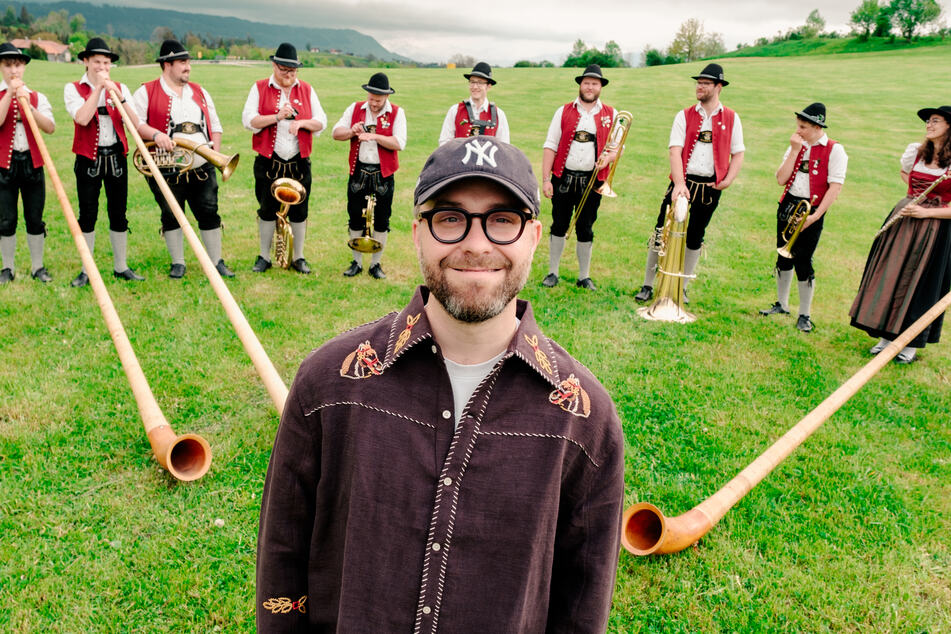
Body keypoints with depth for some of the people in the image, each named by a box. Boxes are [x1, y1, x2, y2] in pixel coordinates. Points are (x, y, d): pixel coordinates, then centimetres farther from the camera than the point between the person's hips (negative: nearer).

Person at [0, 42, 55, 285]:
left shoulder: (37, 97, 7)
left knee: (35, 218, 6)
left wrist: (28, 105, -19)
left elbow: (50, 128, -8)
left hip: (32, 162, 1)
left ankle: (37, 267, 16)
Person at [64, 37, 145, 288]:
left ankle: (121, 267, 18)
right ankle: (86, 270, 12)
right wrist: (98, 88, -13)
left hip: (116, 157, 2)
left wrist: (118, 96, -17)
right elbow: (82, 118, -18)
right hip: (88, 159, -2)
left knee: (118, 214, 7)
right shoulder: (73, 89, 1)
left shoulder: (120, 88, 7)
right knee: (87, 215, 2)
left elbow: (135, 124, -6)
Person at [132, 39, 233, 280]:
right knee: (171, 217, 6)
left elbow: (215, 125, 19)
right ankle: (178, 263, 19)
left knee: (209, 214, 2)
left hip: (202, 169, 3)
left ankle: (217, 262, 12)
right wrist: (155, 134, -23)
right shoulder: (147, 92, 3)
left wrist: (215, 152, 5)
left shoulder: (199, 92, 17)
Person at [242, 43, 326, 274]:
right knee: (267, 210, 5)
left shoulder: (307, 90, 9)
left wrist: (301, 122, -15)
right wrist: (277, 117, -19)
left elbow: (321, 122, 5)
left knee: (299, 212, 4)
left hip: (299, 162, 1)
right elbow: (248, 120, -8)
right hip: (268, 162, -1)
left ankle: (298, 257, 18)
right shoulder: (259, 88, 3)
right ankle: (264, 257, 19)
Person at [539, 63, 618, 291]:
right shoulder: (564, 112, 5)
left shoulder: (610, 115, 7)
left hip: (592, 181, 0)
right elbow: (550, 146, 1)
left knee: (585, 229, 6)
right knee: (559, 226, 6)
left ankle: (584, 277, 17)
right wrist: (546, 179, -7)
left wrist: (608, 157, -13)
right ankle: (553, 273, 17)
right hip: (563, 178, 0)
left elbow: (618, 146, 11)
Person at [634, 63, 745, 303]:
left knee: (695, 238, 9)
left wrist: (728, 180, -7)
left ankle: (682, 288, 21)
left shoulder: (731, 118, 6)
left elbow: (738, 153, 8)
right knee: (661, 232, -2)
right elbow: (674, 150, -9)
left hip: (710, 187, 1)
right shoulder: (684, 116, 2)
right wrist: (679, 183, -22)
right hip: (682, 182, -1)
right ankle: (647, 286, 9)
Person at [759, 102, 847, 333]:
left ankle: (804, 316, 9)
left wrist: (815, 216, -18)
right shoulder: (796, 146, 8)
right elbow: (781, 179, -2)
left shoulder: (835, 150, -8)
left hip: (811, 209, -5)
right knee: (784, 257, 13)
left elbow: (835, 187, -12)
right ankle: (782, 305, 30)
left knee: (803, 262, -4)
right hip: (788, 204, 5)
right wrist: (795, 150, -8)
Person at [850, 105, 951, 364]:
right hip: (902, 222, 5)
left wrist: (926, 211, -20)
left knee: (920, 283, 1)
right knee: (890, 277, 6)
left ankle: (911, 345, 14)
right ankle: (887, 337, 19)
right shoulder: (916, 152, 4)